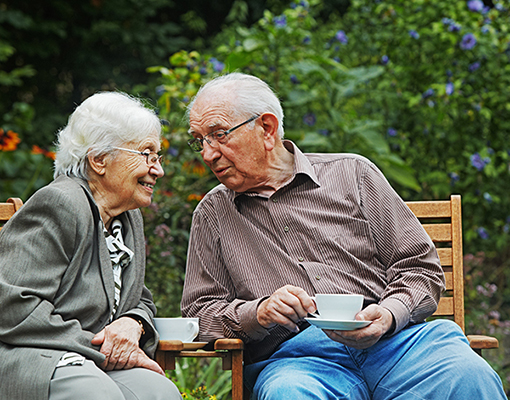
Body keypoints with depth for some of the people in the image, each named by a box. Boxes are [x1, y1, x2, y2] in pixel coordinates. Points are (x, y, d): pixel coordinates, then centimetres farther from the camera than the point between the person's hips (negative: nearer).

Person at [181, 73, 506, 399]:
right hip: (290, 357, 0)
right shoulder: (213, 214, 21)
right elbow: (200, 311, 16)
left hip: (391, 340, 0)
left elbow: (420, 266, 13)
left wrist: (388, 315, -9)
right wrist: (259, 312, -6)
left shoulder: (351, 173, 16)